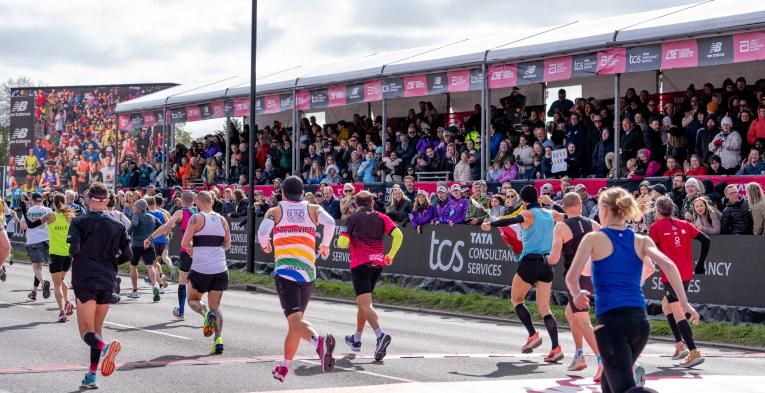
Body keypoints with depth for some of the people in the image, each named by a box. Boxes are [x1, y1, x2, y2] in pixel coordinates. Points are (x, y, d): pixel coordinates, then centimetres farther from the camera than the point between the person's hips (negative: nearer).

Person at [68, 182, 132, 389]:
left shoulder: (79, 221, -4)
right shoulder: (117, 225, 5)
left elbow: (74, 249, -16)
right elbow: (127, 255, 2)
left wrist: (76, 254, 7)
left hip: (85, 281, -3)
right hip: (107, 281, 4)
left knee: (87, 331, -2)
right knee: (97, 328, 15)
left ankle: (104, 347, -35)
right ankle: (91, 375, 9)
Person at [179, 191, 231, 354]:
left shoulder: (197, 218, -6)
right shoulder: (222, 220, 9)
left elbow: (184, 243, -9)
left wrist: (191, 248, 12)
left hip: (201, 269, -4)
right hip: (220, 269, 4)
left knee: (193, 300, 17)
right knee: (215, 306, 11)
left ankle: (207, 314, -14)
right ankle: (218, 339, -7)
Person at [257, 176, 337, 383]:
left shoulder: (275, 211, 9)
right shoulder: (313, 209, 13)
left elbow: (262, 231, -9)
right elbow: (330, 222, -7)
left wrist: (265, 245, 14)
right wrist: (325, 245, 10)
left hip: (285, 270, -3)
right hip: (308, 272, 3)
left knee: (295, 320, -15)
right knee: (296, 320, 19)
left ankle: (319, 341, -45)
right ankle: (284, 367, 27)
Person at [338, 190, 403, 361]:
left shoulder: (352, 218, 1)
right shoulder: (381, 218, 9)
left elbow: (342, 242, -9)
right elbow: (398, 235, -5)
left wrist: (340, 241, 15)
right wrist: (390, 256, 4)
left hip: (360, 264, -5)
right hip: (378, 264, 5)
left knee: (365, 304, -13)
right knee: (363, 302, 22)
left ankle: (381, 335, -36)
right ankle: (356, 339, 33)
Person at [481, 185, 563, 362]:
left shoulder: (528, 214, -6)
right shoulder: (550, 214, 10)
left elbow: (511, 220, -21)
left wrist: (491, 224, -24)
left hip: (530, 262, -5)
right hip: (547, 263, 5)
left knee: (516, 299, 16)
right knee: (545, 308, 6)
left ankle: (533, 334, 3)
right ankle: (556, 348, -9)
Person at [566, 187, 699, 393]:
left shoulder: (593, 238, 2)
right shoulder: (642, 241, 11)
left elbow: (571, 278, -3)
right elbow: (669, 266, -3)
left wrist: (577, 295, 18)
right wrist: (684, 303, -1)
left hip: (611, 321, -5)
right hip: (640, 320, 5)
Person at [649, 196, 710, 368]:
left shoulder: (656, 227, -2)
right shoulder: (683, 225, 12)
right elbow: (706, 240, 8)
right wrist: (700, 264, 14)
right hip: (687, 274, 6)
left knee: (678, 313, -8)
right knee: (666, 305, 24)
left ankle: (694, 352, -19)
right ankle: (679, 344, 17)